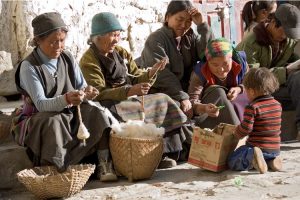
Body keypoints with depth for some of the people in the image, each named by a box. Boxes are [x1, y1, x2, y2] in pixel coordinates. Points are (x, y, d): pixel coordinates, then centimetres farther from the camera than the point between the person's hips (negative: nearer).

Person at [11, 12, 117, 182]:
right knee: (54, 123, -38)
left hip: (70, 114, 5)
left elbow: (81, 87, 1)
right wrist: (65, 99, -43)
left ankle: (104, 164, -22)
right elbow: (40, 104, -23)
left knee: (97, 113, -21)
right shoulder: (29, 66, -14)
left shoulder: (68, 58, 1)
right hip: (40, 118, -4)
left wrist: (87, 92, -26)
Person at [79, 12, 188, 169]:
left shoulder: (121, 53, 13)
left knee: (163, 102, -9)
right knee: (142, 114, -31)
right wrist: (130, 91, -32)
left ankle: (162, 152, -13)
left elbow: (136, 79, 12)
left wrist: (151, 73, -10)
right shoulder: (89, 61, -8)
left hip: (129, 100, 7)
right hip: (110, 107, -7)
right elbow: (98, 94, -20)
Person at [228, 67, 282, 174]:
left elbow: (246, 128, -18)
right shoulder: (277, 105, 6)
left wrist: (236, 133, 5)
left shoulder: (252, 107, -16)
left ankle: (252, 156, -25)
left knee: (232, 162, 1)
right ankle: (271, 160, 6)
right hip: (275, 149, 7)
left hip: (258, 146, -7)